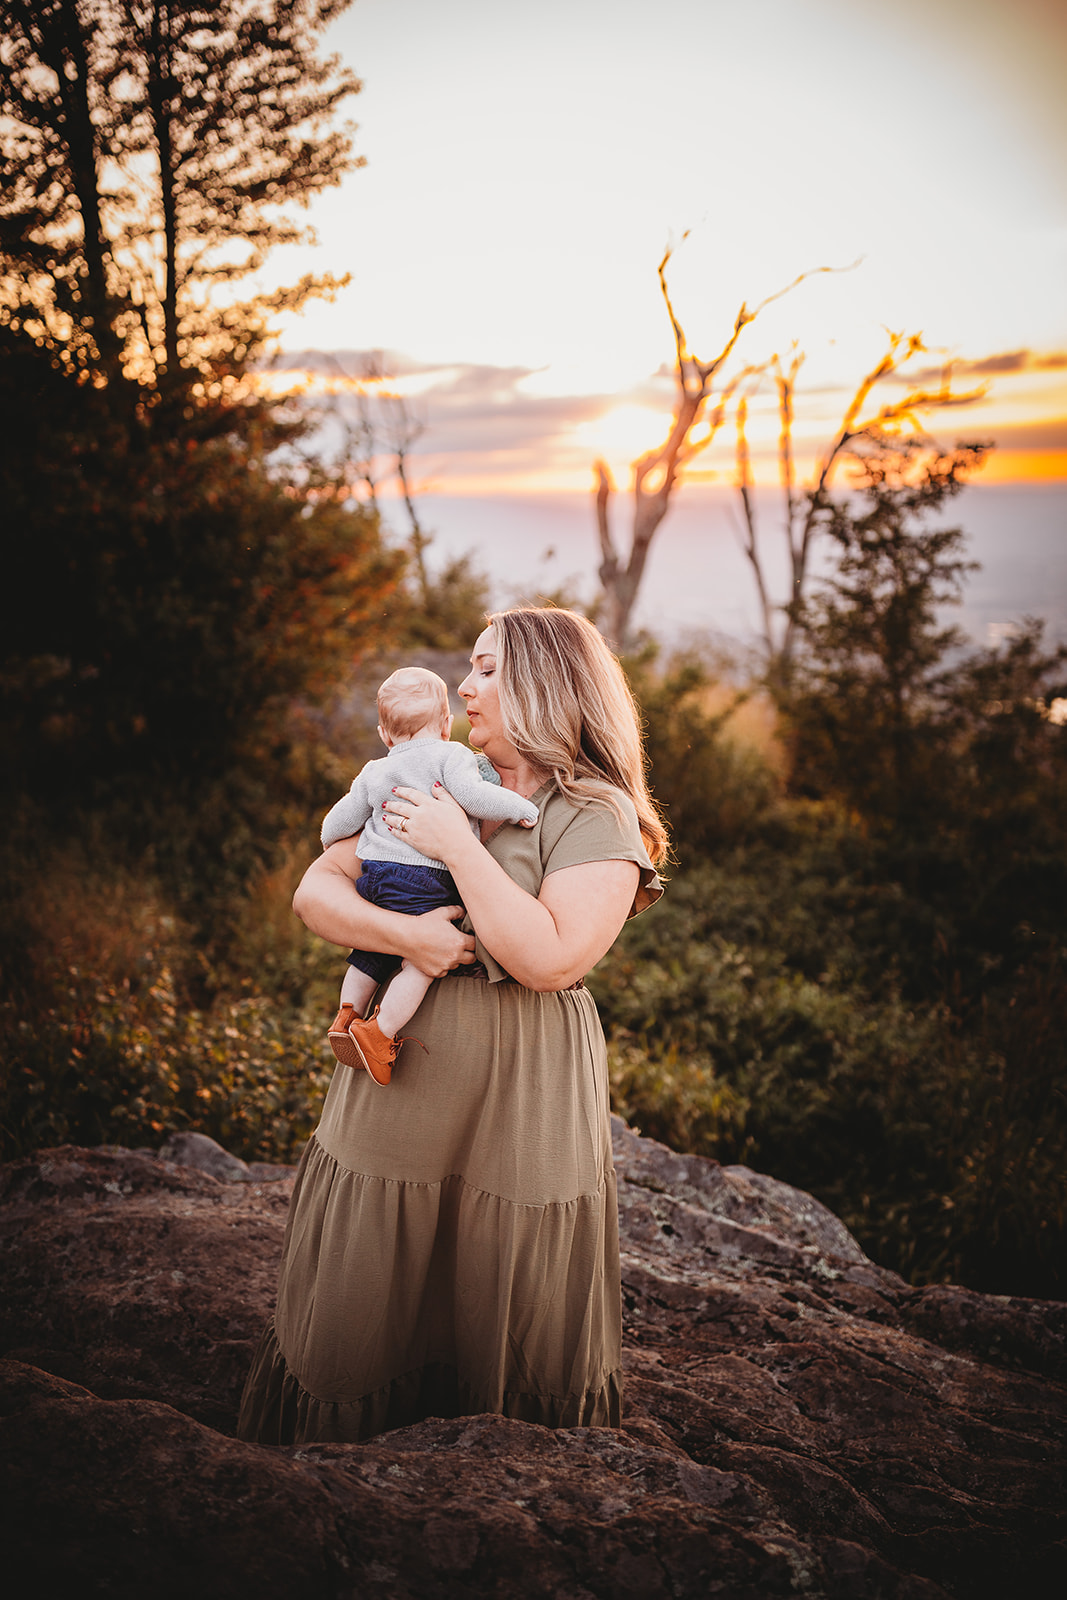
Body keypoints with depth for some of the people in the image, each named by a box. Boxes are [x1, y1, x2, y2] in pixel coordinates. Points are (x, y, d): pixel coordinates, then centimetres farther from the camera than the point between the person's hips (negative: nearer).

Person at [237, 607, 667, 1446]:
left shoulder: (597, 817, -8)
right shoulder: (439, 787, 9)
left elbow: (550, 960, -22)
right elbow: (315, 891, 5)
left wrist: (458, 846, -18)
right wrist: (404, 933, -14)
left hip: (519, 1108, -5)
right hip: (400, 1085, 5)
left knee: (506, 1329, 9)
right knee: (361, 1308, 14)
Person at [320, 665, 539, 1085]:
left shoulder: (373, 773, 17)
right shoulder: (451, 756, 0)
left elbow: (339, 821, 20)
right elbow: (473, 796, -16)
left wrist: (331, 841, 42)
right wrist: (521, 808, -5)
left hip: (373, 874, 7)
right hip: (423, 880, -7)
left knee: (371, 954, 21)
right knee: (423, 960, -6)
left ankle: (346, 1017, 27)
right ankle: (378, 1033, -11)